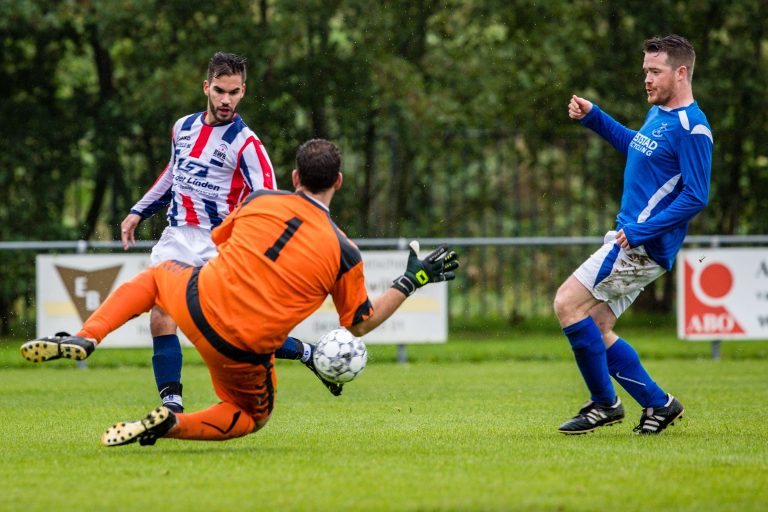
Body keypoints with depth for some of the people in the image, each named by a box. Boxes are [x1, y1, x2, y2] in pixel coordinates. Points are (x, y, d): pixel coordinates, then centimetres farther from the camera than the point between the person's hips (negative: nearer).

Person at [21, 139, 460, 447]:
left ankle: (84, 339, 12)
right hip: (245, 351, -2)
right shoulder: (344, 253, -5)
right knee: (252, 417, 27)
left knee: (158, 273, 35)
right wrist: (412, 282, 15)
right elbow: (360, 324, 8)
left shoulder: (261, 200, 2)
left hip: (199, 300, 2)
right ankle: (172, 425, -3)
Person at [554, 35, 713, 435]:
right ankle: (657, 403, 14)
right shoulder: (658, 114, 14)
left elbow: (696, 196, -20)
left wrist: (640, 230, -23)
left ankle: (604, 403, -5)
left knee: (568, 304, -14)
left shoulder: (691, 128, -15)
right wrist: (592, 117, 25)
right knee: (595, 331, 8)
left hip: (643, 246, -10)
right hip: (629, 239, 10)